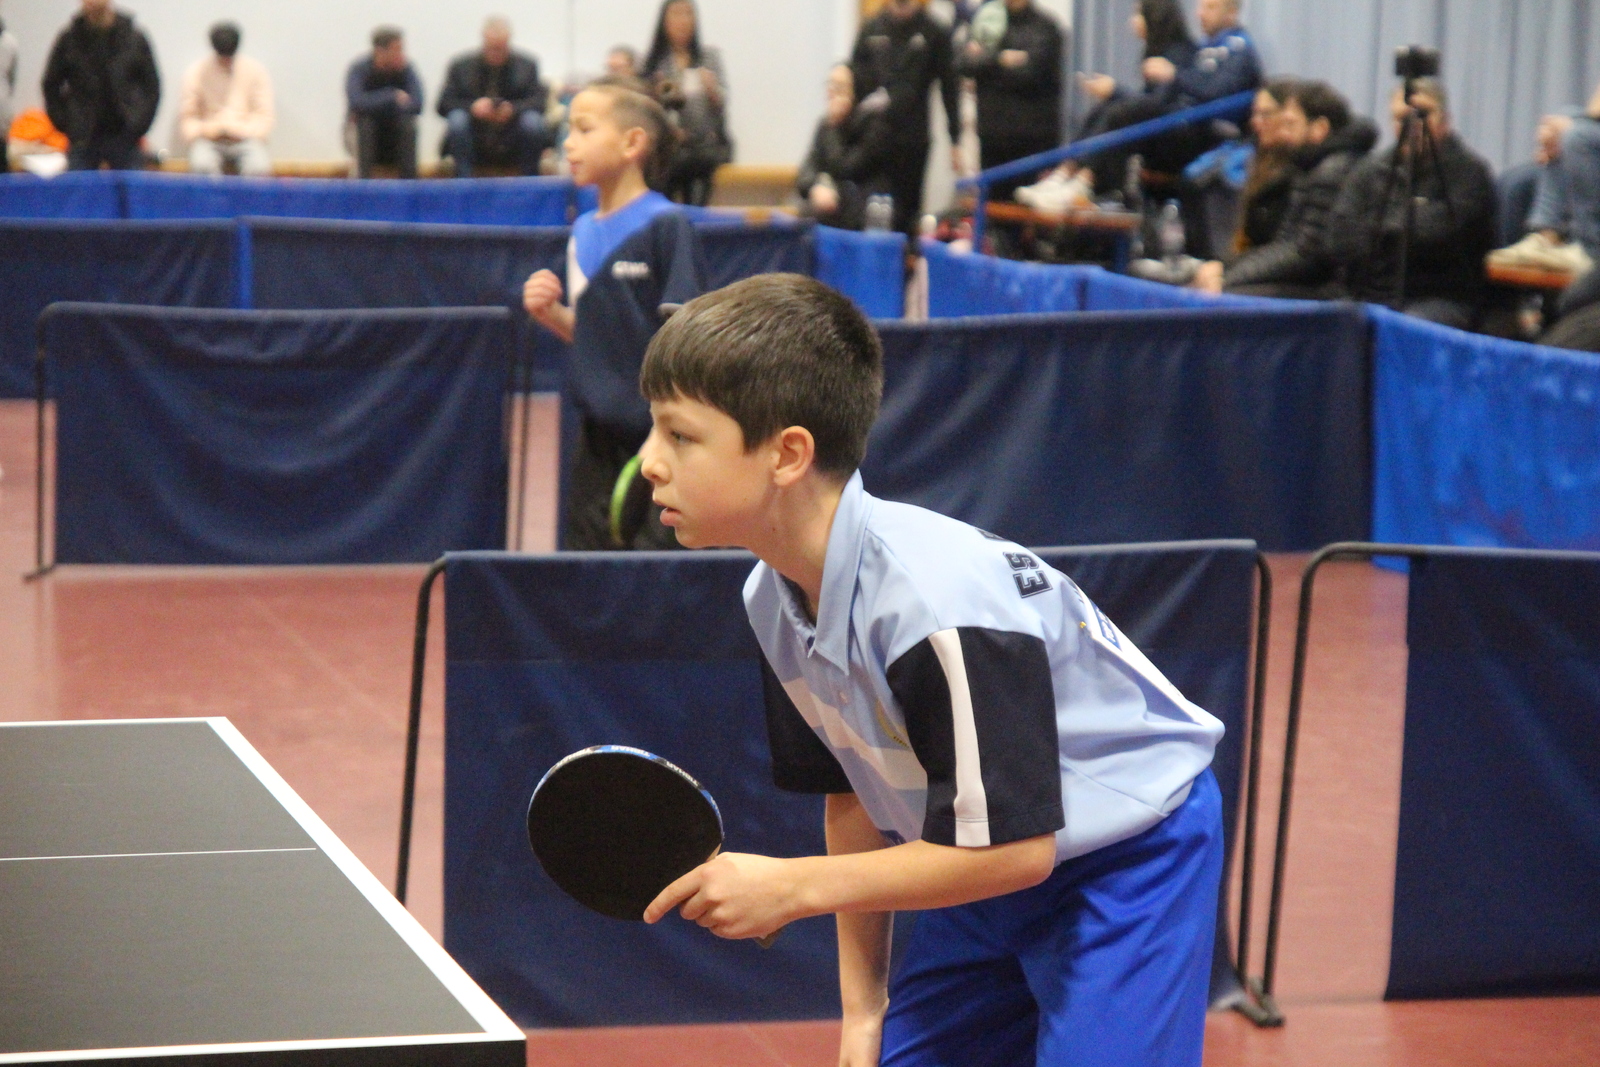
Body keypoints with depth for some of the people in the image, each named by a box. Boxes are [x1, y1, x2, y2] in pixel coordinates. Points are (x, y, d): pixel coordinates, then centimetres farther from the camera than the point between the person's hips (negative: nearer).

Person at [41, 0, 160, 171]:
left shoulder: (134, 38, 2)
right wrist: (64, 123, 2)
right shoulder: (69, 39, 2)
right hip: (83, 141, 0)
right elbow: (50, 85, 10)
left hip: (124, 139, 0)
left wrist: (138, 128, -3)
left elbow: (152, 87, 6)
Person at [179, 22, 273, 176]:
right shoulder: (196, 73, 4)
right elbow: (187, 117, 6)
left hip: (245, 139, 0)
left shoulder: (256, 71, 5)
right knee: (201, 165, -36)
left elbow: (264, 116, 4)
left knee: (259, 168, -34)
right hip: (209, 141, 0)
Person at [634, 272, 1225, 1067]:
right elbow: (853, 793, 5)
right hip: (990, 860, 8)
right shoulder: (776, 598, -8)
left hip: (1135, 856, -8)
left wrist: (792, 887, -25)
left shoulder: (938, 602, -34)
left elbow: (1014, 846, -30)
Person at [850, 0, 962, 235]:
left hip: (913, 138, -2)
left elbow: (949, 87, 3)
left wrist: (955, 139, 2)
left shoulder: (935, 33, 0)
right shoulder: (871, 30, 5)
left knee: (907, 211, 2)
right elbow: (855, 81, 9)